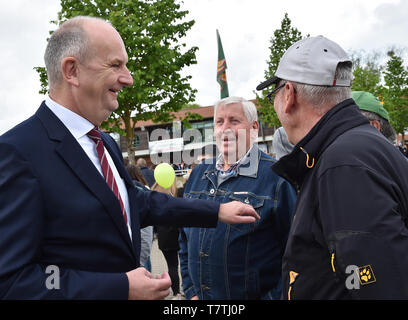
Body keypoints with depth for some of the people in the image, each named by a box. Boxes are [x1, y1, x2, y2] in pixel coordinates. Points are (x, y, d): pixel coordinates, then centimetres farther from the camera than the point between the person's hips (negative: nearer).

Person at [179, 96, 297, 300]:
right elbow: (185, 239, 13)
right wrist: (190, 291, 7)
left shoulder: (276, 177, -12)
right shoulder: (198, 174, 6)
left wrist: (272, 297, -16)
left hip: (254, 294, -5)